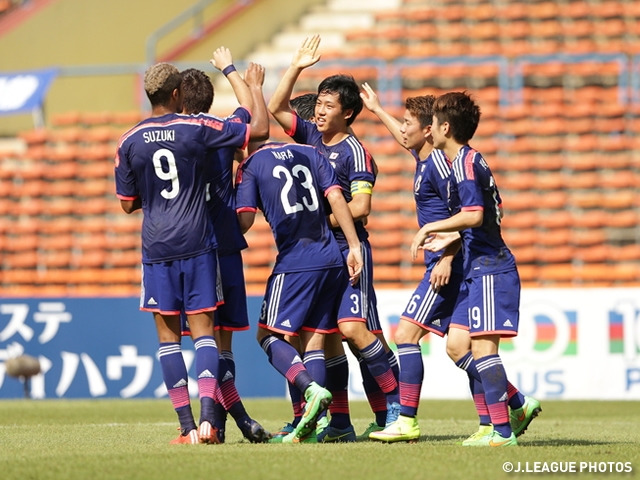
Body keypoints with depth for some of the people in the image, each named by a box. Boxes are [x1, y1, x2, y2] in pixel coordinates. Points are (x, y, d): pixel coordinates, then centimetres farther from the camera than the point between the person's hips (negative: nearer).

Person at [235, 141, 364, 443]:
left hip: (295, 263, -5)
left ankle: (312, 389, -21)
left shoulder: (250, 166, 3)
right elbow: (336, 198, 6)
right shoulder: (310, 154, 16)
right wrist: (354, 246, 3)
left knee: (268, 335, 3)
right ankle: (311, 426, 1)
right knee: (313, 337, 7)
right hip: (332, 260, 6)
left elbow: (245, 220, -5)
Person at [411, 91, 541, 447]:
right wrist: (447, 238, 31)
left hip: (488, 268, -10)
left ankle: (502, 431, -13)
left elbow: (474, 215, -23)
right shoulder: (473, 160, 18)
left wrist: (431, 228, -13)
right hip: (481, 268, 10)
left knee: (482, 346, -11)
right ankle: (521, 405, 15)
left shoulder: (465, 162, -12)